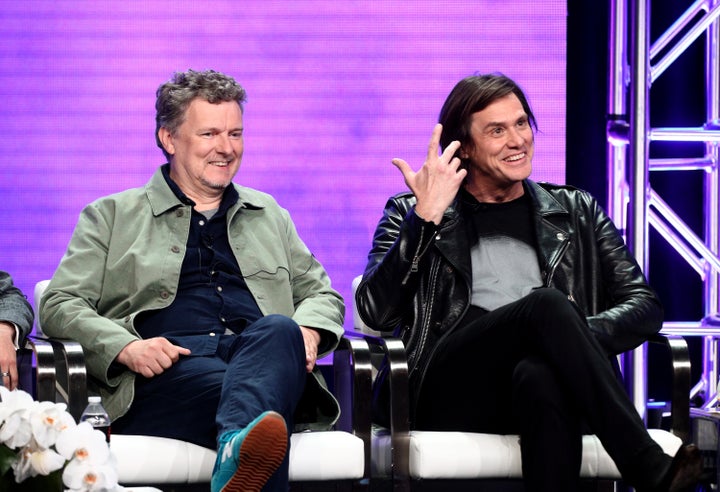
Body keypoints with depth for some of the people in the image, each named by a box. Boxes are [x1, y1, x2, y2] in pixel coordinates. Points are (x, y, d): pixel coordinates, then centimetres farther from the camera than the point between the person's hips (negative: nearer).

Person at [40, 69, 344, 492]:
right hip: (169, 373, -1)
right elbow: (60, 305, 11)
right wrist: (124, 347, -11)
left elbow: (321, 293, 31)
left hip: (261, 360, 2)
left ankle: (240, 446, -65)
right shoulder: (112, 216, 20)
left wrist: (307, 331, 4)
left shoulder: (269, 215, 32)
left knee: (279, 330, -38)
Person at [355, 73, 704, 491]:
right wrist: (426, 218, -6)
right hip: (450, 393, -1)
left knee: (539, 374, -39)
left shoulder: (575, 212, 23)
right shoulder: (409, 215, 18)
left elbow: (644, 304, 13)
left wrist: (575, 338, -8)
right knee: (547, 303, -31)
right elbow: (377, 314, 2)